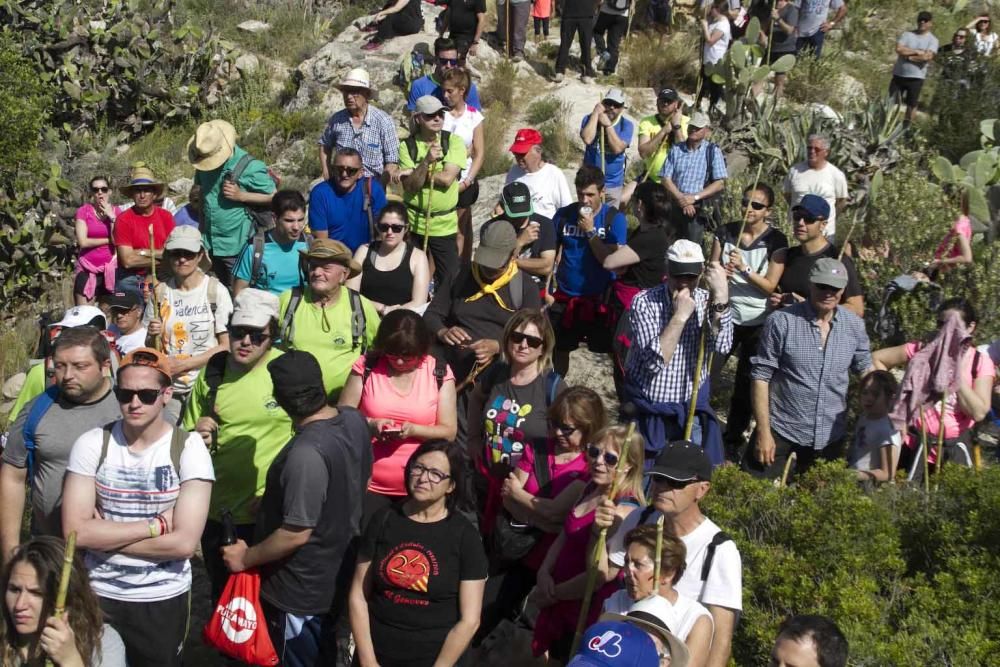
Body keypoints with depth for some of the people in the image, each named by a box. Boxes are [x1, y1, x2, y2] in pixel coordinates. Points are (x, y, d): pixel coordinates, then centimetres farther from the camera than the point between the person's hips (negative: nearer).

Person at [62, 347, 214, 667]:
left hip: (164, 600, -1)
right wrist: (155, 525, -18)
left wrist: (105, 535, -15)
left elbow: (184, 542, -19)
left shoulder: (189, 448, -12)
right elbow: (76, 531, -16)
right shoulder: (92, 444, -7)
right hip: (98, 594, 1)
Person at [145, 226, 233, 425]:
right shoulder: (160, 292, 5)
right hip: (168, 387, 3)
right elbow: (149, 347, 15)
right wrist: (152, 335, -7)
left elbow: (226, 346, -7)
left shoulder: (216, 291, -6)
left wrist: (183, 364, -11)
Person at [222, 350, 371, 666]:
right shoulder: (355, 420, -8)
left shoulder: (306, 453, -34)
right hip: (337, 577, 8)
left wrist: (246, 558, -14)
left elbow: (297, 533, -29)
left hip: (301, 594, -8)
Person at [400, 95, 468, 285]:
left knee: (449, 280, 1)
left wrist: (414, 173, -11)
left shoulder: (454, 141, -4)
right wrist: (426, 161, -26)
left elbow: (447, 178, -16)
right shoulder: (407, 146, -2)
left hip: (445, 224, -1)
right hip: (413, 222, 1)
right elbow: (410, 186, -12)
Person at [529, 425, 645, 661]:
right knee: (556, 659, 23)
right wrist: (544, 574, -7)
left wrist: (553, 594, -12)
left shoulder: (624, 509, -22)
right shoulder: (590, 490, 4)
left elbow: (602, 574, -24)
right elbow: (564, 537, 10)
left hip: (589, 611, -8)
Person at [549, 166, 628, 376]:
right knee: (559, 350, 15)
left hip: (600, 299, -3)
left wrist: (591, 231, -18)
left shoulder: (615, 218, -9)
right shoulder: (564, 215, -1)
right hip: (565, 297, 3)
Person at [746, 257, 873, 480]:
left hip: (831, 437, 4)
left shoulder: (854, 325, 1)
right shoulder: (781, 321, -11)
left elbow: (865, 369, 15)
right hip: (781, 431, -3)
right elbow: (761, 376, -9)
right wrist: (764, 431, -11)